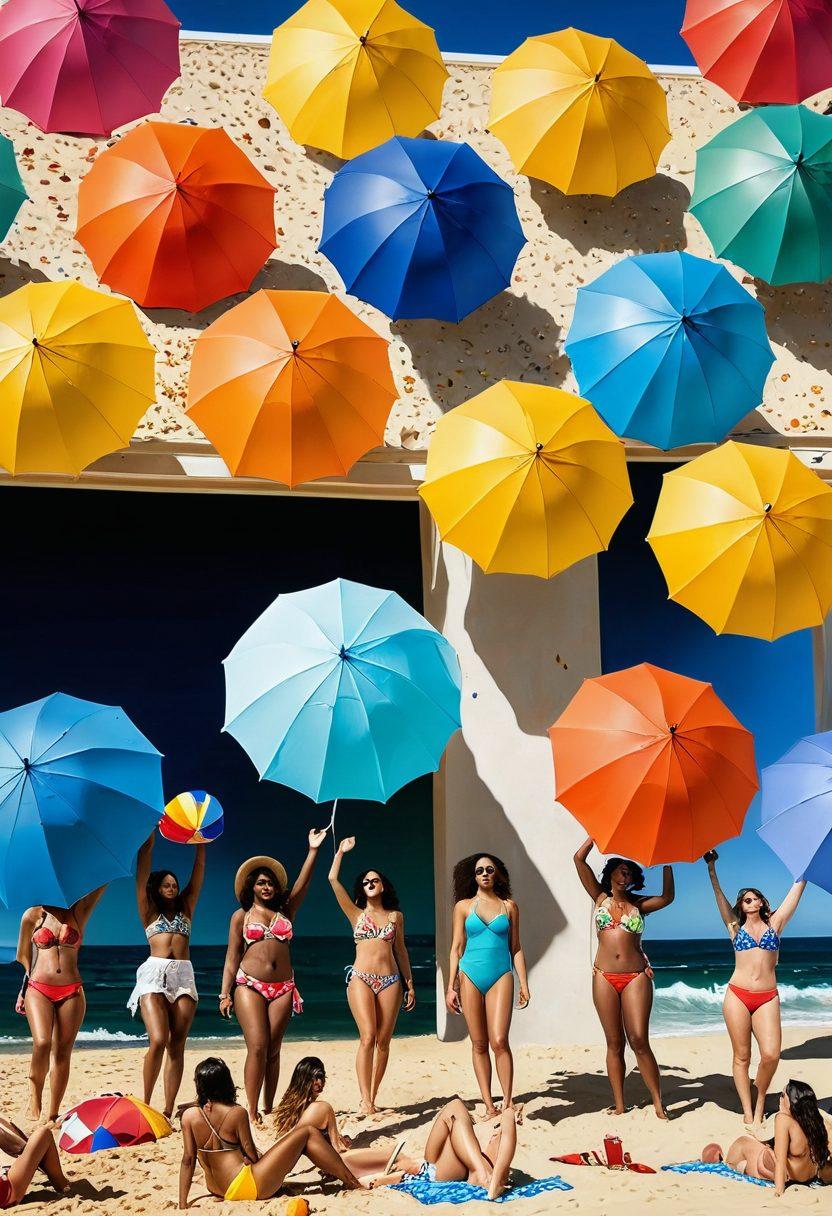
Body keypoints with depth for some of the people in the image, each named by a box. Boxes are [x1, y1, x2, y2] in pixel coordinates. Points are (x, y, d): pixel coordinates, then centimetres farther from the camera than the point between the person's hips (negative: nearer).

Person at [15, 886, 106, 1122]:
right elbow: (22, 956, 15)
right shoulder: (33, 915, 7)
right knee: (42, 1043, -23)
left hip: (71, 991, 2)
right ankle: (35, 1096, -3)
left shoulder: (78, 913, 10)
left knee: (62, 1052, -1)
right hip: (38, 989, -1)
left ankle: (53, 1115, 5)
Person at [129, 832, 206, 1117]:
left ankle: (168, 1112, -2)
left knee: (177, 1046, -3)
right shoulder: (149, 909, 14)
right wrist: (148, 842, 7)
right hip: (154, 974, -3)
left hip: (183, 976, 3)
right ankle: (146, 1104, -2)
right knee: (158, 1041, -16)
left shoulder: (186, 908, 21)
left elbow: (199, 870, 19)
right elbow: (143, 870, 8)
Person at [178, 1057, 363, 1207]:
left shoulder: (189, 1116, -2)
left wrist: (182, 1205, 0)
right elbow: (251, 1154, -9)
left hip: (221, 1192, 7)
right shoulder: (237, 1113, -13)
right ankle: (351, 1182, 8)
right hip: (249, 1186, -7)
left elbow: (187, 1160, -3)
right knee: (307, 1133, 3)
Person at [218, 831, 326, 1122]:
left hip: (283, 988, 3)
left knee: (273, 1049, 3)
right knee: (257, 1046, -13)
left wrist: (313, 850, -4)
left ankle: (268, 1109, 9)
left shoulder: (285, 911, 14)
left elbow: (302, 883, 3)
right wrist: (225, 994, -2)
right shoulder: (241, 916, 8)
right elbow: (232, 958, 6)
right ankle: (252, 1111, -10)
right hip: (249, 985, -3)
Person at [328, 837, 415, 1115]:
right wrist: (341, 851, 8)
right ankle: (365, 1101, -14)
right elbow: (333, 879, 3)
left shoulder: (395, 916, 14)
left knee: (383, 1041, 1)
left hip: (390, 981, 2)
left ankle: (372, 1098, 9)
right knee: (367, 1038, -14)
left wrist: (409, 983, 15)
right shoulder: (356, 913, 9)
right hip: (361, 979, -2)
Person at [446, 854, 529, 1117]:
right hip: (470, 977, 1)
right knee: (479, 1045, 2)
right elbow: (456, 948, 8)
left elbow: (516, 948, 12)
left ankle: (507, 1103, -7)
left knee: (499, 1041, -13)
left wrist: (523, 984, 6)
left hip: (501, 977, -1)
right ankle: (489, 1106, 6)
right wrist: (451, 987, 2)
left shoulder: (508, 906, 10)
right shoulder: (463, 906, 8)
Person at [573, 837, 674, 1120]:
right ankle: (619, 1105, 8)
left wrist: (667, 864, -7)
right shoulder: (601, 897, 11)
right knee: (614, 1044, 3)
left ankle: (658, 1103, -2)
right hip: (605, 978, 1)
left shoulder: (638, 904, 12)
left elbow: (667, 897, -7)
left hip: (636, 977, -1)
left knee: (639, 1041, -9)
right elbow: (579, 859, 4)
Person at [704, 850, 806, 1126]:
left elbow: (797, 888, 11)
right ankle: (748, 1112, 5)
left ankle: (760, 1101, 10)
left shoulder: (774, 924, 12)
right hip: (737, 995, 0)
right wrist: (711, 868, 0)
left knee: (771, 1054, -13)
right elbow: (719, 895, 6)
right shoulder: (736, 927, 12)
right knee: (742, 1056, -1)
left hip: (767, 998, 0)